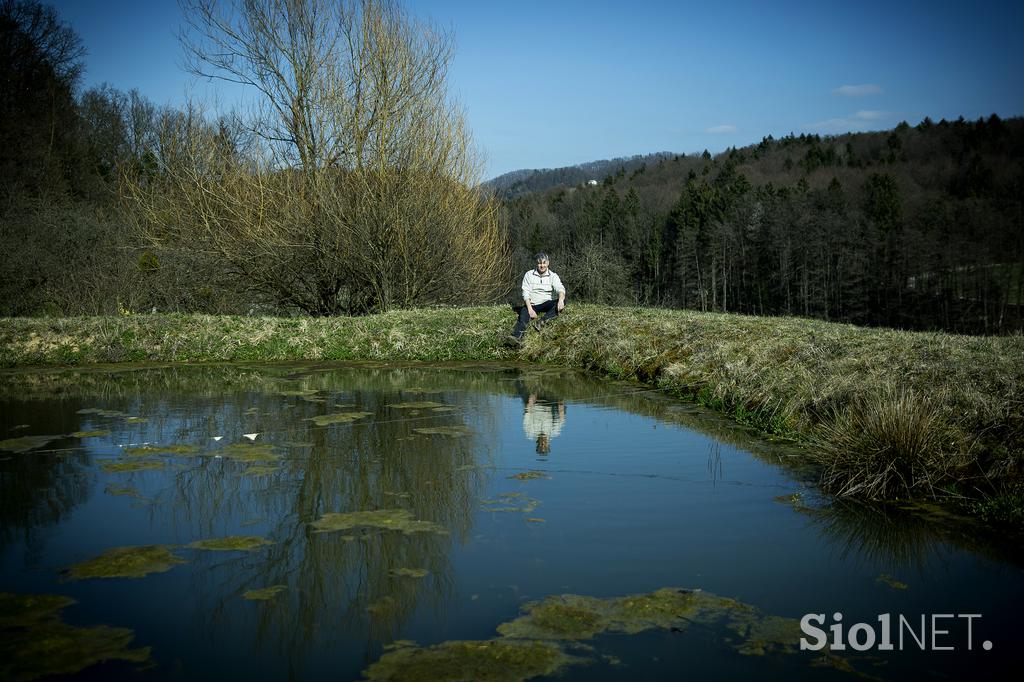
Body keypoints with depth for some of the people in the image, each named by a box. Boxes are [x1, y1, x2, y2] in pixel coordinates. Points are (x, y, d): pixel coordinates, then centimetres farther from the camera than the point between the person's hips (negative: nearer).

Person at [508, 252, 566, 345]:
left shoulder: (553, 276, 4)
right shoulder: (529, 275, 5)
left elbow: (560, 289, -13)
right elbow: (525, 293, -4)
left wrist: (561, 300, -38)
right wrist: (530, 309, -20)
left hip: (547, 304, 1)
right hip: (532, 304, -1)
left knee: (562, 301, -27)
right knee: (524, 311, -32)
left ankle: (542, 321, -40)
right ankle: (517, 337, -57)